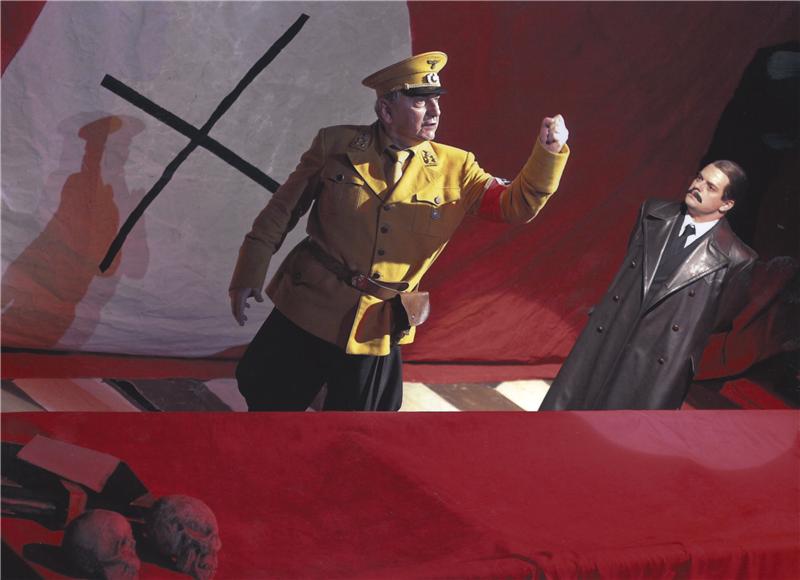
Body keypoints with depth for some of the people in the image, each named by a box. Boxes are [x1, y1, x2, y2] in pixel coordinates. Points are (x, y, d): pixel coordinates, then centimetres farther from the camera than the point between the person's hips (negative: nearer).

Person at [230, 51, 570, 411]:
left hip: (377, 331, 1)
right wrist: (250, 274, 1)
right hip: (307, 311, 0)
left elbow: (517, 204, -7)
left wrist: (548, 152, -24)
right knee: (270, 407, 14)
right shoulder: (336, 145, -5)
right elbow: (284, 208, 2)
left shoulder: (455, 169, -3)